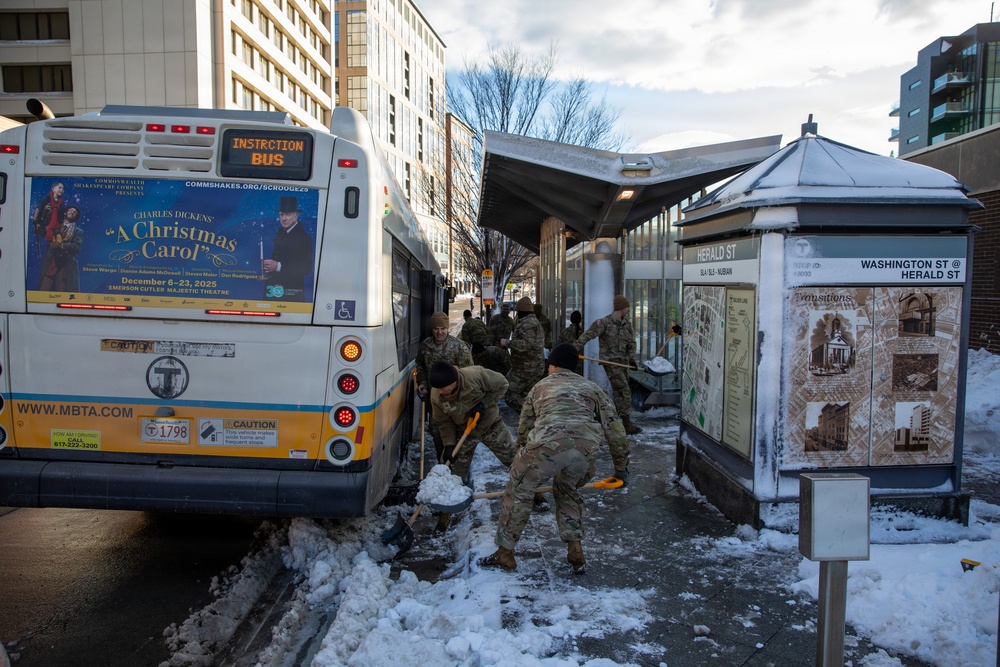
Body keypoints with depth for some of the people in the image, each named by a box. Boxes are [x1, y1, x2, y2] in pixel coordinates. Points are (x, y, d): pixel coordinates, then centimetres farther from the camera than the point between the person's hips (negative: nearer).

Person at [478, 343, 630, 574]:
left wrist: (523, 458, 47)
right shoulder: (592, 387, 31)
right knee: (568, 491, 30)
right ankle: (576, 553, 27)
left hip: (548, 444, -2)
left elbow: (524, 429, 34)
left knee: (518, 492, 18)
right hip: (587, 446, 3)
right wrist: (621, 465, 32)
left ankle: (505, 554, 27)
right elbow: (614, 428, 24)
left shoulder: (540, 387, 31)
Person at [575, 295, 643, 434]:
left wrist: (631, 358, -2)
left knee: (619, 392, 12)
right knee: (624, 391, -12)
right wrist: (575, 349, -22)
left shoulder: (627, 324, 11)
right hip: (610, 361, -7)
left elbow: (631, 342, 12)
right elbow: (587, 335, -14)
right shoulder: (604, 322, -11)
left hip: (623, 361, 7)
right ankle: (626, 424, -10)